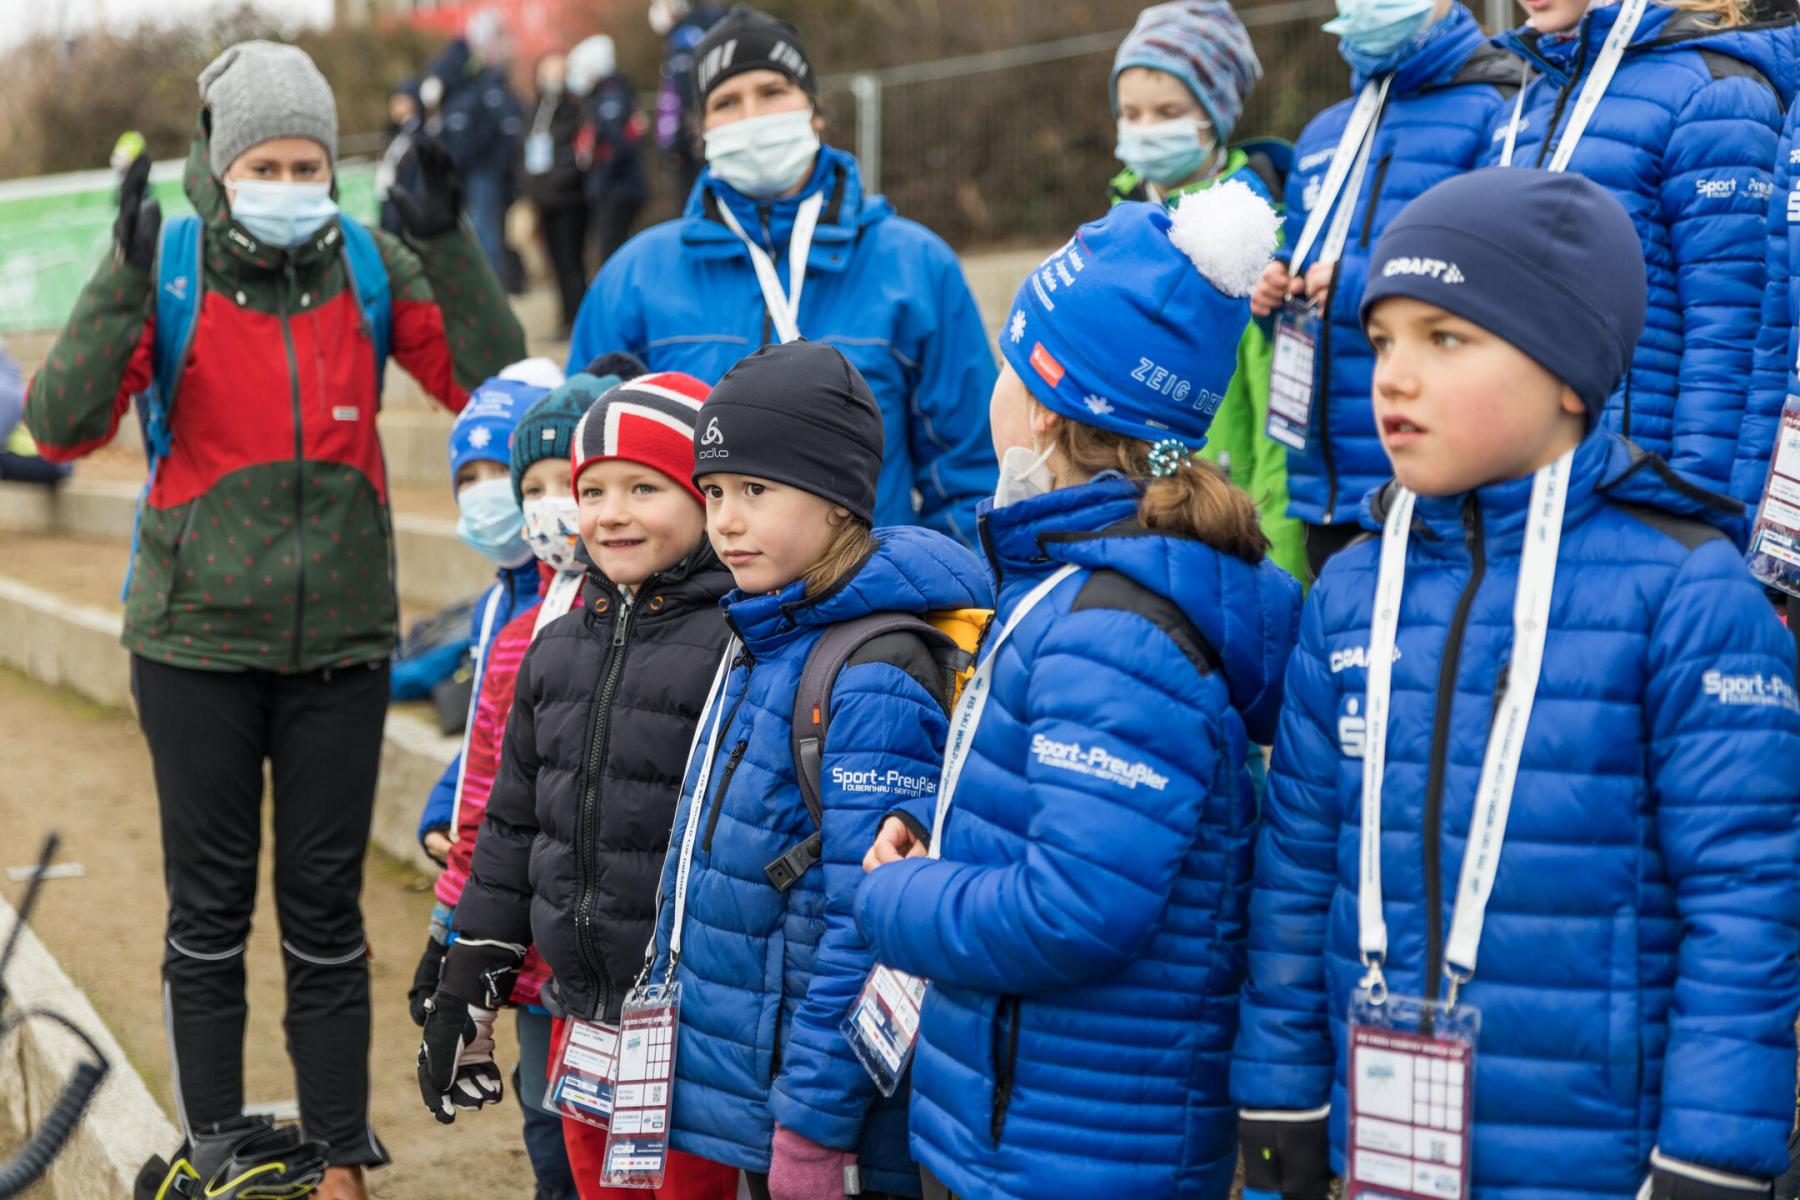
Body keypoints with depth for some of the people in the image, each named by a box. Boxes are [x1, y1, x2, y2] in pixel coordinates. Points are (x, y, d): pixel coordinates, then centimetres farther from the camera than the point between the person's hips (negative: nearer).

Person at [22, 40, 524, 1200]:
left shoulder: (371, 268, -1)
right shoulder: (171, 275, -6)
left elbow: (494, 386, -9)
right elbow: (64, 424, -17)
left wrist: (448, 246, -19)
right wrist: (126, 276, -27)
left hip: (340, 639, 1)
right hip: (199, 638, -1)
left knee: (326, 911, 10)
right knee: (211, 912, 8)